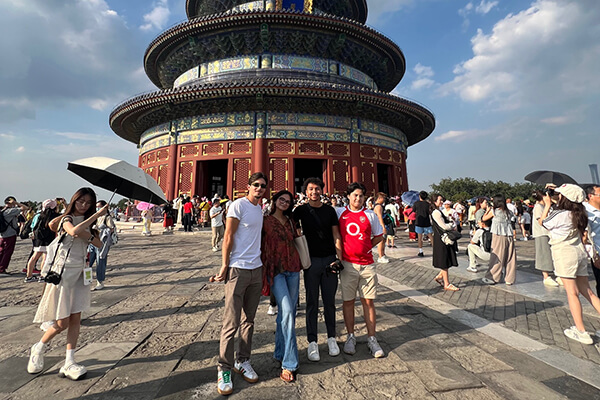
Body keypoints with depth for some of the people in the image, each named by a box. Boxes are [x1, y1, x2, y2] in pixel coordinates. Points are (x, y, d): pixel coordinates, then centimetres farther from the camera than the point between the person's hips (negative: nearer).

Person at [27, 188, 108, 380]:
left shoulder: (86, 222, 11)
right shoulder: (66, 219, -8)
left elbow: (99, 243, 1)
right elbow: (74, 231, -33)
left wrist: (86, 234, -16)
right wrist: (97, 215, -30)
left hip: (79, 273, 6)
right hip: (63, 272, -6)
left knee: (75, 319, 5)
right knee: (62, 323, 1)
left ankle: (69, 363, 14)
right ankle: (38, 349, 32)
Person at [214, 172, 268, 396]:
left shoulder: (260, 209, 12)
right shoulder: (239, 205, -9)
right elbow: (228, 237, -10)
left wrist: (261, 264, 12)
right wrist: (224, 266, -12)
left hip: (256, 270, 7)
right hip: (238, 269, -7)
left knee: (249, 320, 16)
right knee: (231, 323, 3)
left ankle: (242, 361, 32)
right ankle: (224, 369, 20)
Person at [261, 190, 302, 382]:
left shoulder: (290, 221, 12)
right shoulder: (265, 220, -2)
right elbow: (260, 246, -1)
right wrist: (263, 272, -4)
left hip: (292, 269, 5)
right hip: (275, 270, -5)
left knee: (288, 312, 11)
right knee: (287, 311, -14)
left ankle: (280, 353, 31)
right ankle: (289, 363, -1)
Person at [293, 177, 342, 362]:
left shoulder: (330, 210, 5)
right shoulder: (301, 210, 1)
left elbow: (336, 235, 5)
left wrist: (339, 257, -3)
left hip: (330, 259, 2)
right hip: (311, 260, -1)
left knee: (330, 301, 12)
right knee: (312, 302, 6)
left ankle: (331, 338, 29)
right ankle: (312, 342, 20)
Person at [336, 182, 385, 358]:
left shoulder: (370, 215, 4)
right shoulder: (339, 213, 2)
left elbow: (379, 236, 13)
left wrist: (366, 247, 2)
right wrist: (339, 253, 3)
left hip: (367, 264, 1)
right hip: (347, 264, 0)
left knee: (369, 301, 7)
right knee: (348, 301, 8)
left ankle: (371, 339, 21)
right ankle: (350, 337, 25)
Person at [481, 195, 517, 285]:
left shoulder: (493, 211, -4)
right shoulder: (508, 212, 8)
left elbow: (484, 218, 6)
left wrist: (488, 210, 23)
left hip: (498, 236, -4)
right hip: (509, 236, 4)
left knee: (497, 257, 0)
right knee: (510, 258, 7)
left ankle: (492, 278, 6)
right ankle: (509, 279, 13)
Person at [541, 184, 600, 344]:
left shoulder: (560, 215, -17)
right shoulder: (578, 214, 6)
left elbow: (543, 222, 0)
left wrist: (547, 204, 4)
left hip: (565, 253, -8)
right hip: (580, 251, 8)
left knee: (572, 293, -2)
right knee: (587, 291, 15)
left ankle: (581, 332, 5)